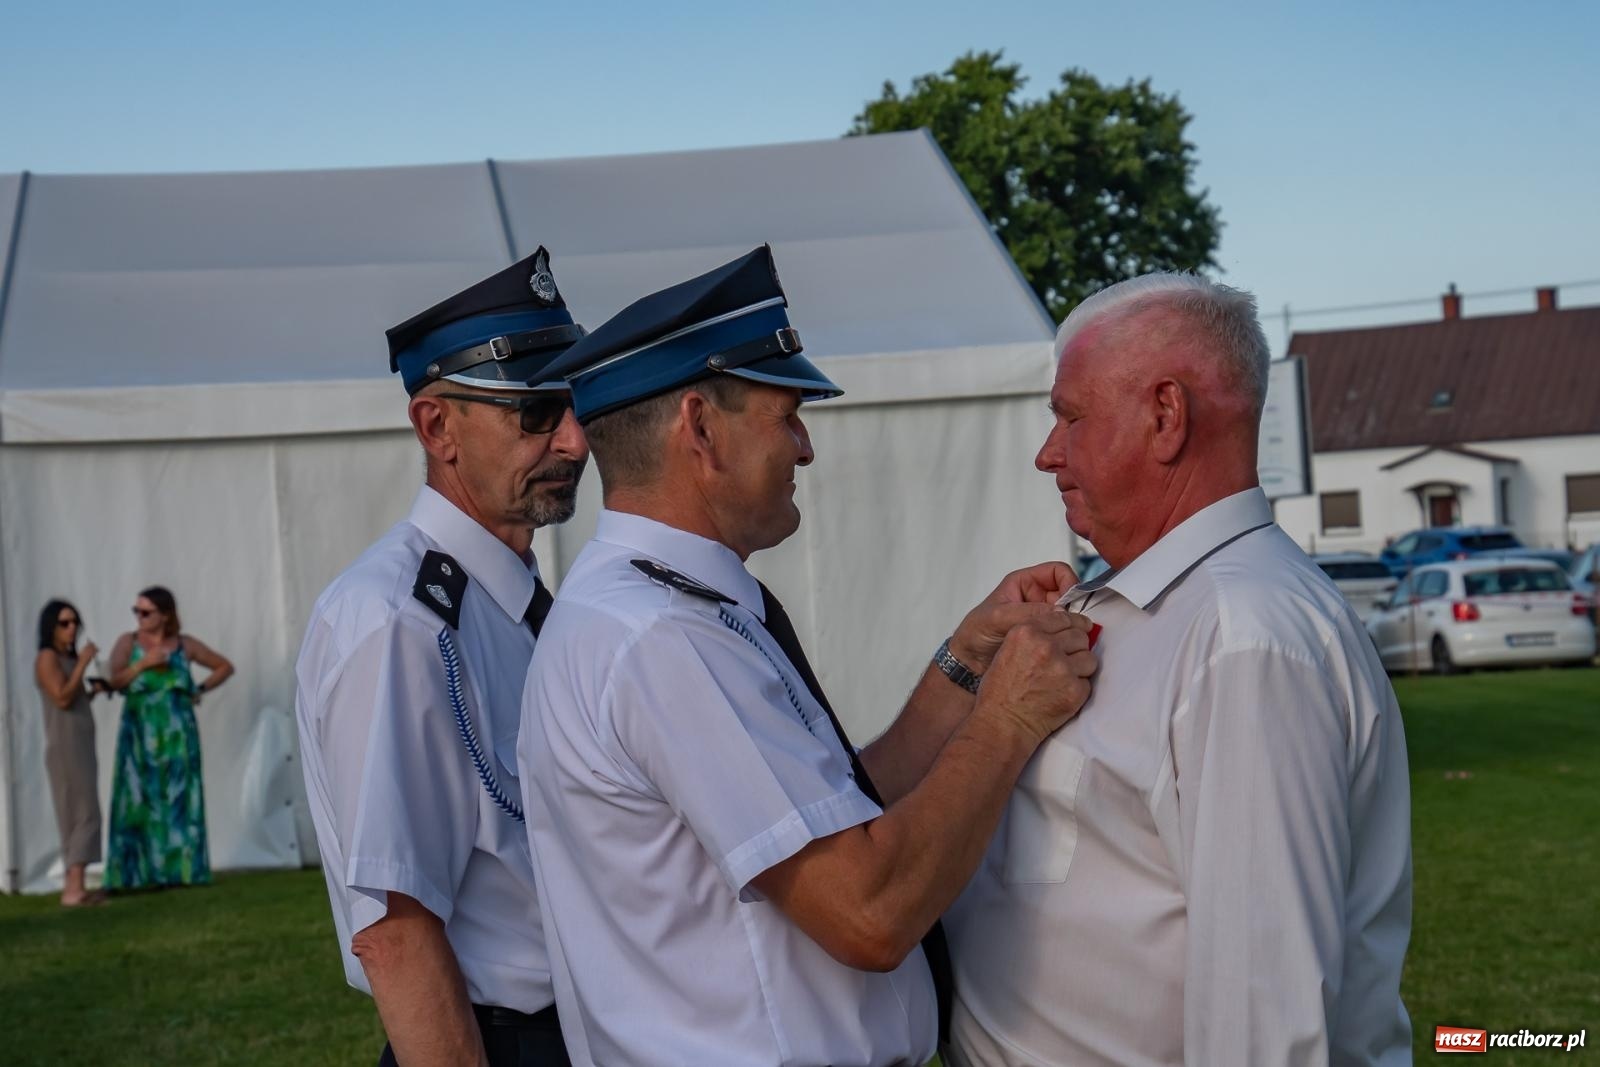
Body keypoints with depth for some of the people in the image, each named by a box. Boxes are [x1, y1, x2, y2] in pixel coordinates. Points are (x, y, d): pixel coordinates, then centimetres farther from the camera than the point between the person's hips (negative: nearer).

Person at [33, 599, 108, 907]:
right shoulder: (47, 657, -8)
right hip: (66, 746, -9)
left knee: (77, 816, 7)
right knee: (82, 814, -14)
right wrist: (83, 663, -16)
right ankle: (74, 889, -19)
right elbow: (62, 698, -19)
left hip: (80, 746, 9)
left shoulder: (68, 658, 18)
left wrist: (95, 690, 7)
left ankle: (74, 887, 7)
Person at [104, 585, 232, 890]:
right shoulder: (127, 642, 3)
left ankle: (180, 869, 3)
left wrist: (201, 689, 5)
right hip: (140, 735, -1)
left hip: (177, 735, 1)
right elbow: (115, 681, -10)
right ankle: (140, 874, -4)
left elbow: (225, 667, 15)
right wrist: (144, 662, -20)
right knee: (139, 801, -5)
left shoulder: (185, 644, 5)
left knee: (179, 799, -1)